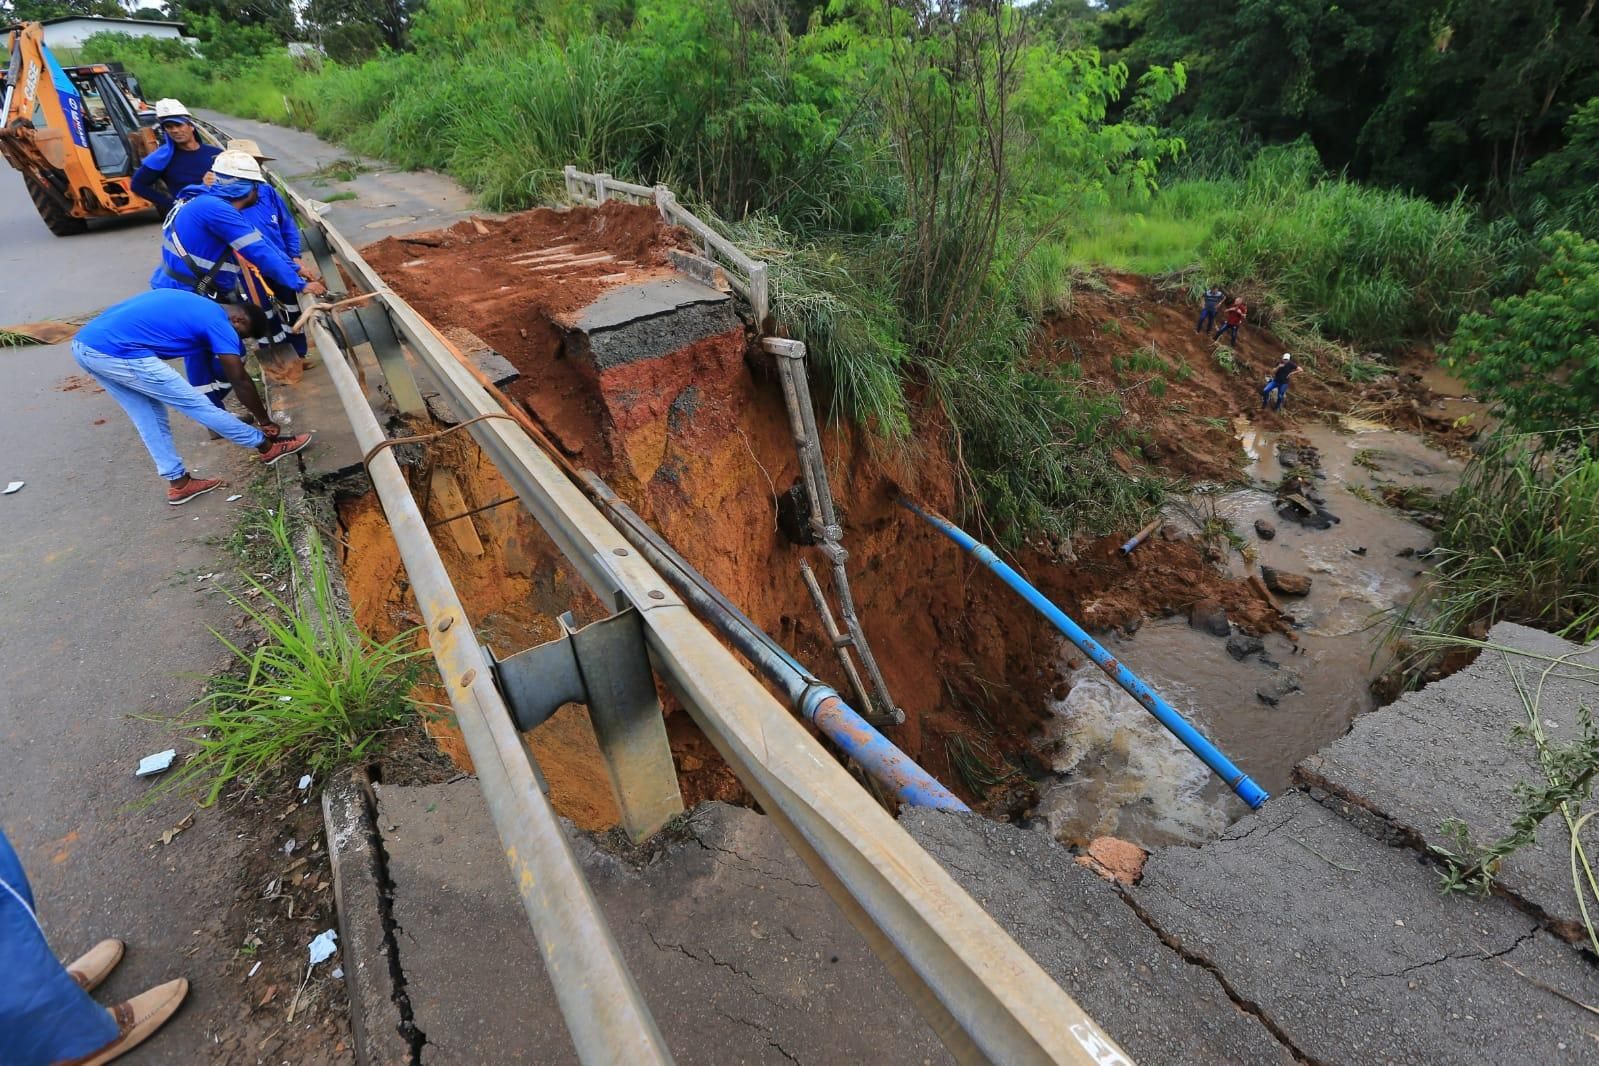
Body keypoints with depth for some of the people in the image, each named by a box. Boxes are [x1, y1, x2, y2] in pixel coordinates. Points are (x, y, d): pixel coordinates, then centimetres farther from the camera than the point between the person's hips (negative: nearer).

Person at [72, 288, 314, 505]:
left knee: (148, 415, 19)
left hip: (84, 343, 9)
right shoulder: (218, 323, -2)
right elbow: (241, 382, 2)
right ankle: (267, 446, 14)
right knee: (196, 405, 2)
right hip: (117, 353, -9)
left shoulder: (195, 305, 23)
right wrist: (265, 420, 13)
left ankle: (178, 482, 26)